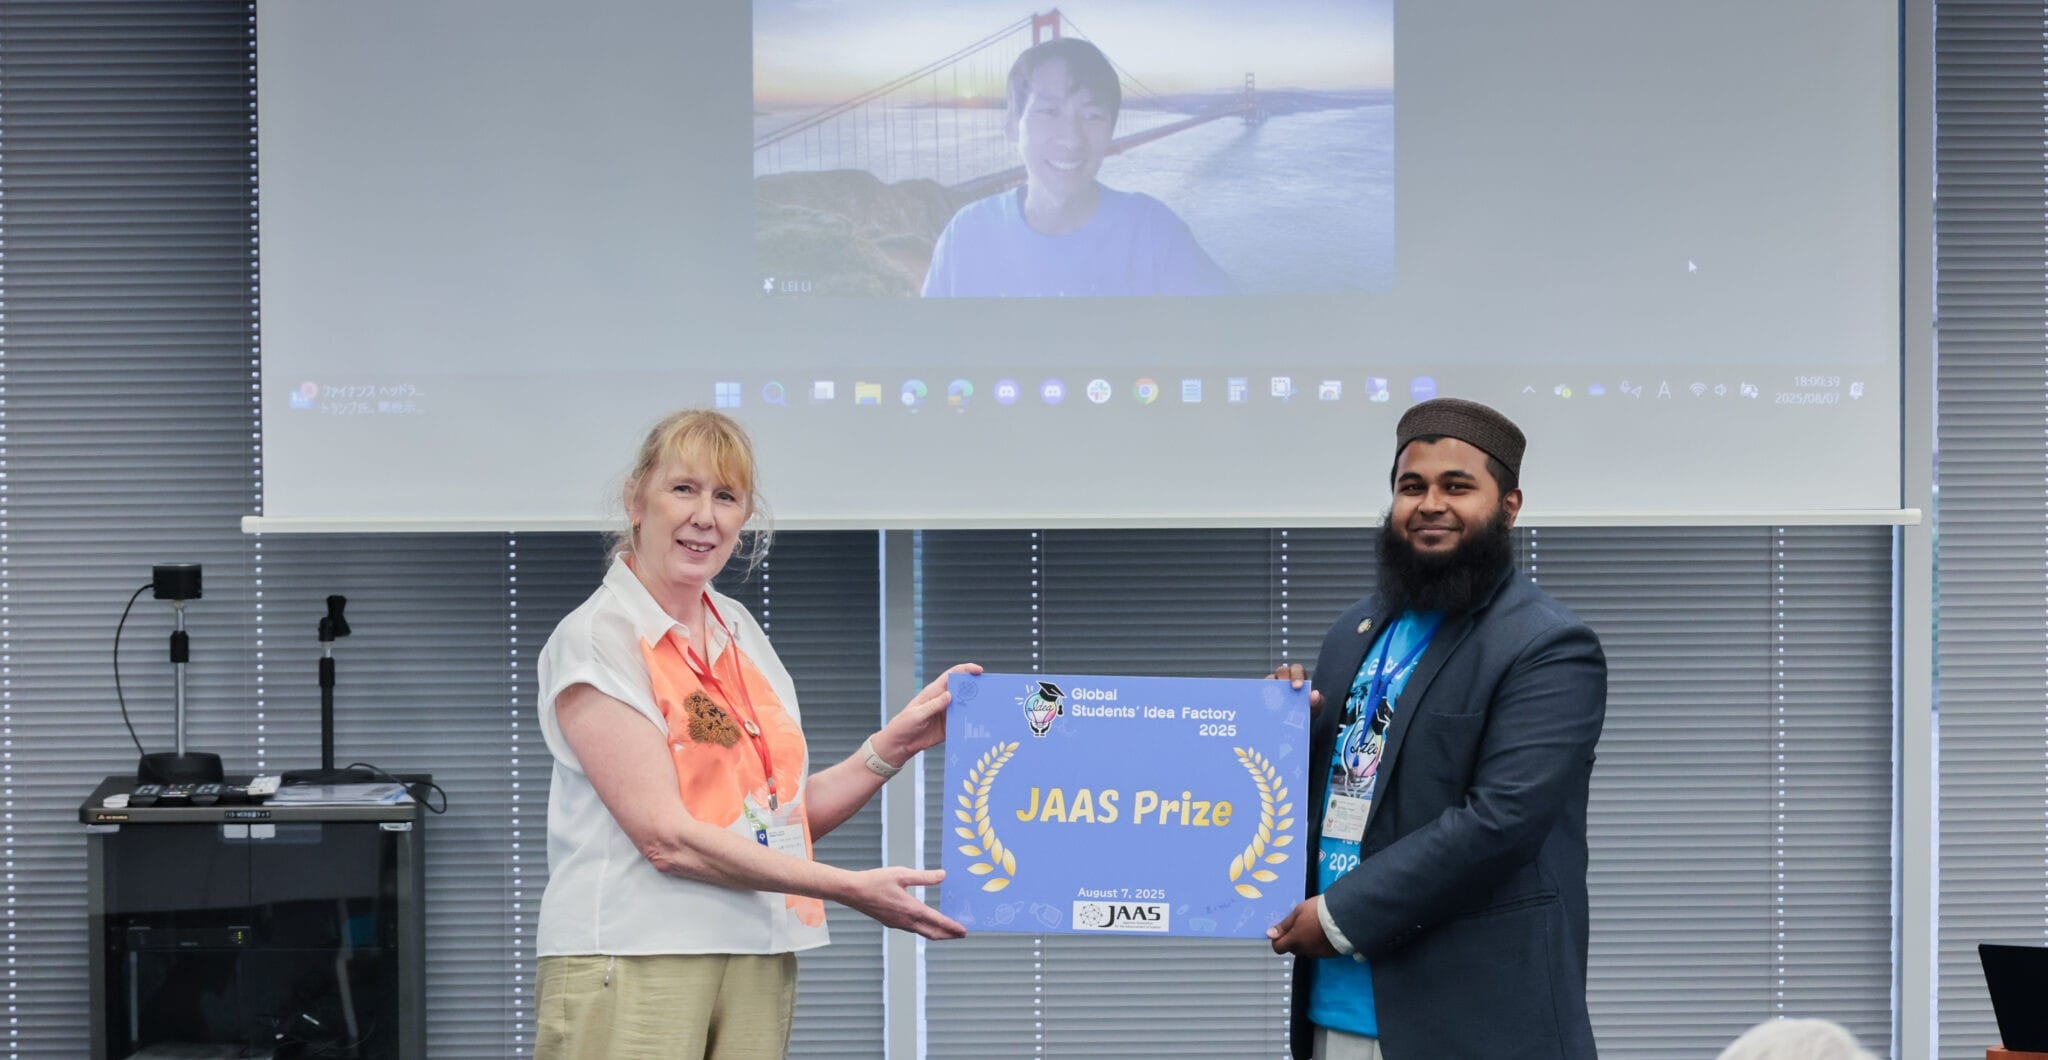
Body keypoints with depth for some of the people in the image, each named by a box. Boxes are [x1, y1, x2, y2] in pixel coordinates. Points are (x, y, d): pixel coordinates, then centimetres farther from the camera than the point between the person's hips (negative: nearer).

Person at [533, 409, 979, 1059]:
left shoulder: (740, 632, 13)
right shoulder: (596, 638, -8)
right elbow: (666, 836, -15)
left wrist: (897, 742, 2)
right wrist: (852, 889, -14)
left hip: (758, 963, 6)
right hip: (634, 964, -6)